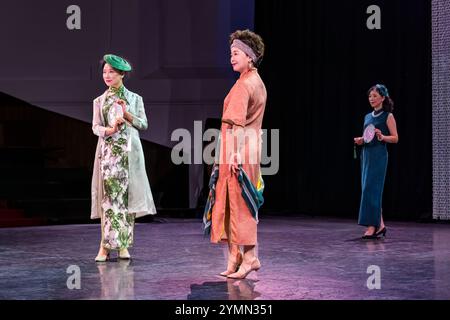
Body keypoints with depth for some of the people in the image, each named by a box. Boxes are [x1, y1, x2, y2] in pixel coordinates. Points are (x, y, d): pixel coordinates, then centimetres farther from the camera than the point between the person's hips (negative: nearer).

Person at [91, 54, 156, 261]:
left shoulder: (134, 98, 9)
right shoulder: (99, 101, 12)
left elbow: (143, 124, 3)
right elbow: (95, 127, 5)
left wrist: (127, 114, -12)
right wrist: (110, 130, -15)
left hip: (129, 151, 0)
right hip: (108, 152, 0)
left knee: (127, 195, -3)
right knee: (110, 194, -7)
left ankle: (123, 245, 3)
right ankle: (106, 246, -6)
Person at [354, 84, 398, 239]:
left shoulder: (388, 116, -3)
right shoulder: (368, 117, 16)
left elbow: (395, 138, -5)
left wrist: (382, 137, -22)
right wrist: (360, 140, 3)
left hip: (379, 156, -7)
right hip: (366, 155, 7)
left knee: (371, 189, -12)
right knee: (370, 189, 7)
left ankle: (372, 226, -10)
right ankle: (380, 225, 15)